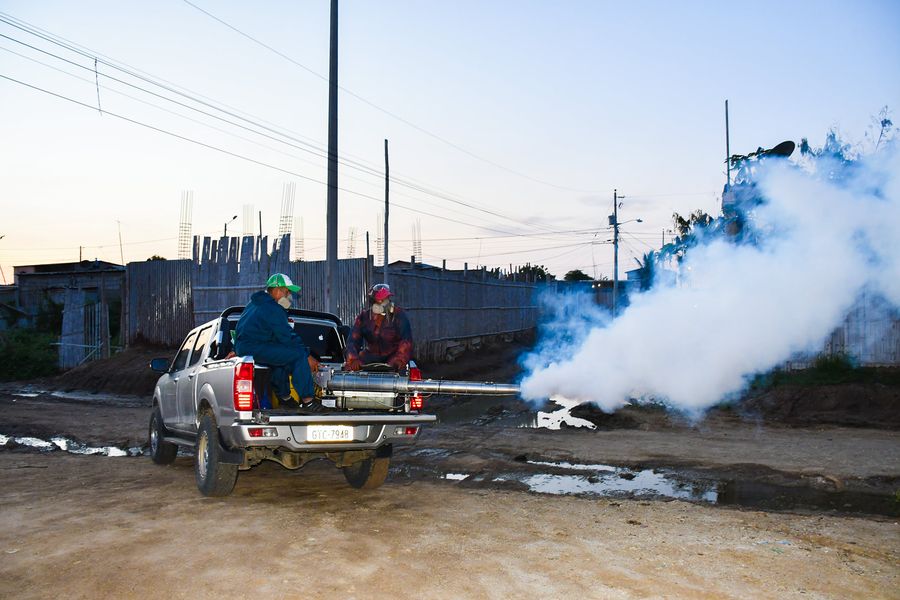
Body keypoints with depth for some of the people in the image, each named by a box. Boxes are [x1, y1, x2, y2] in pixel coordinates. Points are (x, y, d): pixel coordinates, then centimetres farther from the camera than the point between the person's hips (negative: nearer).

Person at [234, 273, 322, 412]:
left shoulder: (256, 303, 20)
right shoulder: (272, 309, -13)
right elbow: (288, 337, -15)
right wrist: (308, 355, -9)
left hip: (243, 346, 11)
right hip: (256, 350, -10)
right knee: (299, 355, -14)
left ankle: (284, 396, 28)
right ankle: (307, 400, -16)